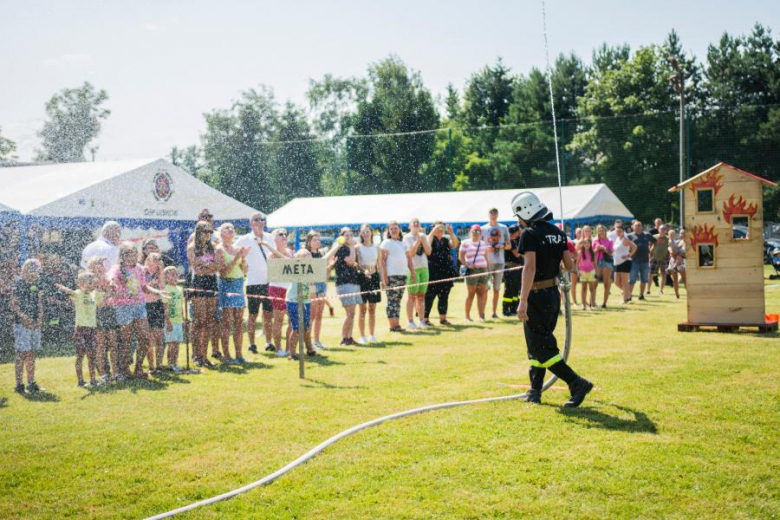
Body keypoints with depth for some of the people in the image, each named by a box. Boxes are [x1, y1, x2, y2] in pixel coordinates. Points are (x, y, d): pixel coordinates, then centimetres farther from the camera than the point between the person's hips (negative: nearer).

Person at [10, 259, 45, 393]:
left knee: (31, 354, 9)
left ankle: (31, 383, 15)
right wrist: (24, 318, -19)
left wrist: (40, 318, 1)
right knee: (22, 354, -6)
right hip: (22, 324, -7)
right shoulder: (19, 283, -7)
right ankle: (19, 384, -2)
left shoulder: (35, 285, 13)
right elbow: (14, 304, -11)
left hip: (35, 324, 7)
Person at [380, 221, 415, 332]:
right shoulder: (387, 243, -1)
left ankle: (397, 324, 10)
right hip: (391, 275, -6)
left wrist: (413, 273, 13)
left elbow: (408, 259, 21)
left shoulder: (403, 243, 18)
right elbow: (382, 260, -7)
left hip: (403, 275, 6)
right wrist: (384, 276, -15)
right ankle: (392, 325, -7)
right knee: (392, 300, -7)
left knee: (398, 300, 8)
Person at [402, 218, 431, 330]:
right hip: (412, 269, -5)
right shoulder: (407, 238, -3)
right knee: (412, 296, -5)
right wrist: (418, 240, -13)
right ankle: (410, 322, -2)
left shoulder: (424, 236, 12)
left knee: (421, 296, 8)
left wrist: (422, 240, -6)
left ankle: (422, 321, 12)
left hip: (424, 268, 5)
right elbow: (410, 253, -14)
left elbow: (428, 252, 3)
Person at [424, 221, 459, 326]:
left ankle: (443, 318, 17)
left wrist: (451, 232, -16)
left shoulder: (446, 240, 14)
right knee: (429, 297, -3)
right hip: (432, 273, -4)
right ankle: (426, 319, 2)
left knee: (444, 297, 8)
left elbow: (455, 244, -4)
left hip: (446, 273, 4)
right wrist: (434, 231, -24)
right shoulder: (431, 239, 3)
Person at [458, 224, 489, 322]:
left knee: (482, 293, 2)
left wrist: (487, 268, 13)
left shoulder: (483, 243, 17)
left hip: (483, 270, 5)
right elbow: (460, 257, -2)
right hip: (472, 270, -5)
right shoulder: (465, 243, 1)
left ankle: (481, 315, 4)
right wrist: (467, 265, -16)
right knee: (471, 293, -3)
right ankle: (467, 316, 4)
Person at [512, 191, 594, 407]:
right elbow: (570, 265, 8)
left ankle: (577, 383, -12)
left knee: (541, 347, -3)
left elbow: (530, 267, -25)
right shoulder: (558, 233, 7)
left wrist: (523, 301, -29)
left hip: (537, 296, -8)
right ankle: (535, 391, 21)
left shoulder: (529, 234, -15)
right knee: (541, 341, 17)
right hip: (553, 293, 8)